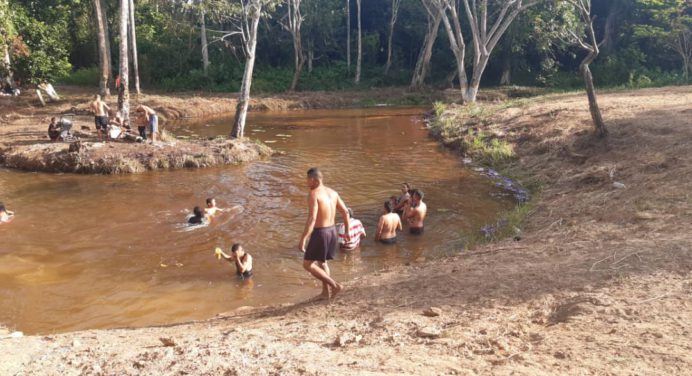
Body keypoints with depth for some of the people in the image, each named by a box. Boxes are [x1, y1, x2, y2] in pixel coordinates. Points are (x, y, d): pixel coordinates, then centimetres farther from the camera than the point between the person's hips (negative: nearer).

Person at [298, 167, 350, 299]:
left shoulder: (313, 194, -18)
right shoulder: (333, 192, 6)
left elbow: (312, 219, -26)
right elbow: (345, 212, 9)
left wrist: (303, 239, -25)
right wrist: (347, 231, 19)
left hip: (320, 233, -8)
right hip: (332, 231, 8)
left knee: (307, 265, 5)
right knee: (322, 262, 27)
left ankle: (335, 285, -1)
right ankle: (326, 292, 29)